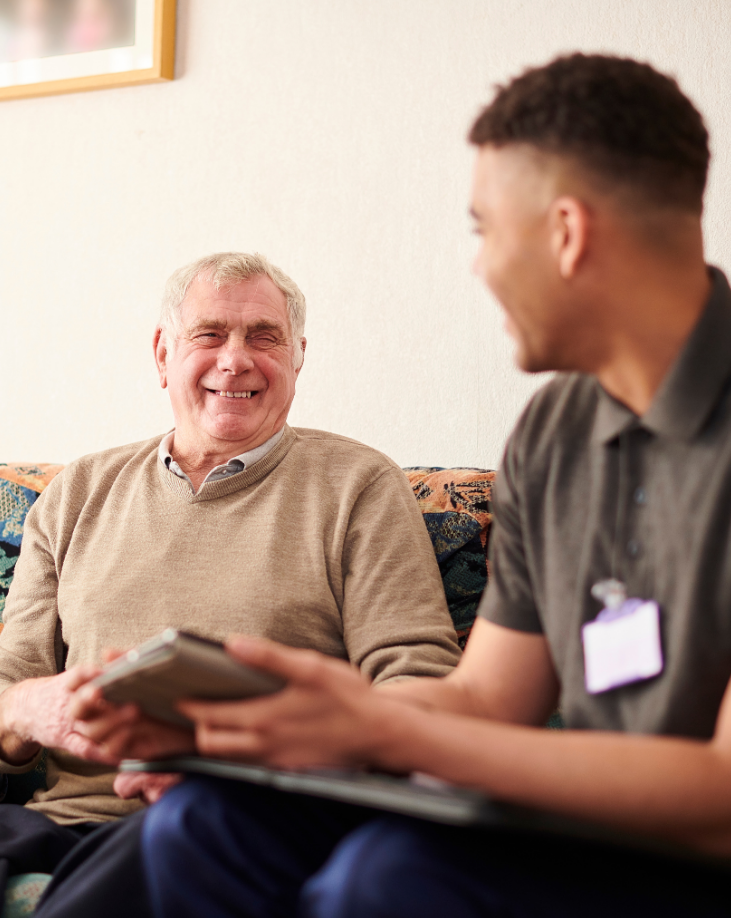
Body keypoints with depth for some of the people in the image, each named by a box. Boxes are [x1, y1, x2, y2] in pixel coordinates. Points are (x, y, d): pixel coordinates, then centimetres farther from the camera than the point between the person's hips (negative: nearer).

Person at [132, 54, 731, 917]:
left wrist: (382, 729, -23)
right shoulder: (552, 432, 8)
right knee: (201, 821, -8)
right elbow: (484, 699, 10)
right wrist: (215, 717, -1)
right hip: (589, 836, 7)